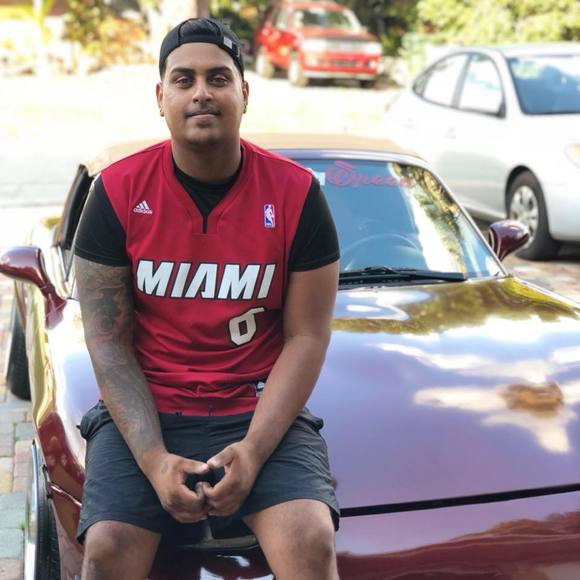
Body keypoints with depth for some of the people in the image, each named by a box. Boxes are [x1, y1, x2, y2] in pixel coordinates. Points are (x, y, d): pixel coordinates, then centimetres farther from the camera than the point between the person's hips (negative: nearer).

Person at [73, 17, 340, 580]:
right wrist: (154, 459, -15)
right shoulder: (119, 191, -2)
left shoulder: (295, 193, -3)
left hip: (261, 411, 0)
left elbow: (307, 337, -4)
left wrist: (253, 450, -16)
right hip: (145, 413, 1)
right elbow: (107, 341, -4)